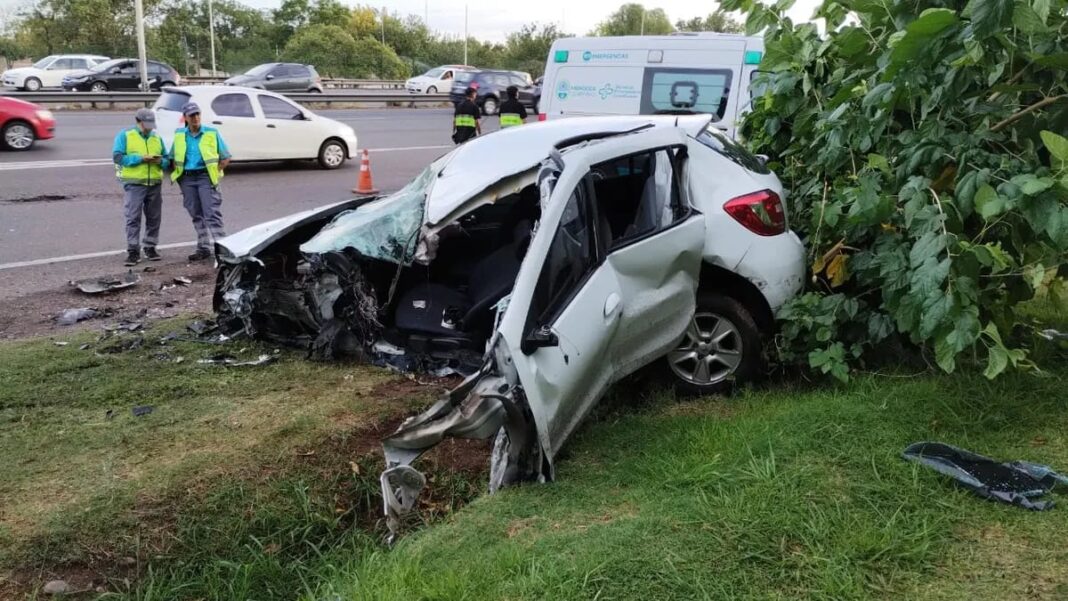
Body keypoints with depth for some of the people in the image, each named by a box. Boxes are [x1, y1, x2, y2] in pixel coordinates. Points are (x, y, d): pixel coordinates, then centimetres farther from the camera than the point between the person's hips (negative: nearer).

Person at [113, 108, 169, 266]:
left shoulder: (157, 137, 14)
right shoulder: (125, 135, 1)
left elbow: (167, 160, 14)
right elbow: (118, 157, -9)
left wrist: (160, 161, -10)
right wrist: (140, 158, -17)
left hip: (155, 184, 4)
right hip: (134, 184, -4)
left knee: (154, 218, 8)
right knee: (133, 218, -6)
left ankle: (150, 248, 20)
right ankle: (133, 251, -3)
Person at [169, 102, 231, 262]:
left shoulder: (212, 133, 0)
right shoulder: (179, 135, 10)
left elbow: (225, 158, 4)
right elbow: (173, 157, 20)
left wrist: (215, 173, -6)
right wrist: (177, 174, 6)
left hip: (205, 176, -4)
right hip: (187, 178, 4)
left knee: (212, 214, -11)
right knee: (196, 215, 9)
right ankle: (203, 248, 16)